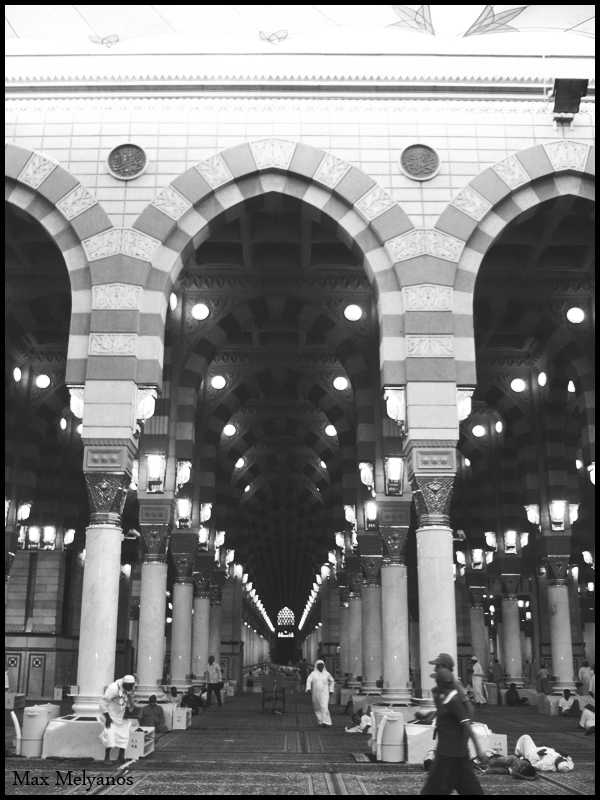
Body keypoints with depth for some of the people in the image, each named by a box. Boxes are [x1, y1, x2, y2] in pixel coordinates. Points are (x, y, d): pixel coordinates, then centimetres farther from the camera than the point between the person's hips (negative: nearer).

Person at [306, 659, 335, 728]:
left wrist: (331, 689, 15)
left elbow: (332, 681, 21)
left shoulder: (326, 673, 8)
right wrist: (308, 688, -24)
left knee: (324, 707, -13)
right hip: (316, 693, 1)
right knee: (317, 708, 6)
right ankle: (320, 721, 18)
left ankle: (326, 722, -16)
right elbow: (309, 680, -8)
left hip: (324, 693, -1)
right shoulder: (313, 673, 4)